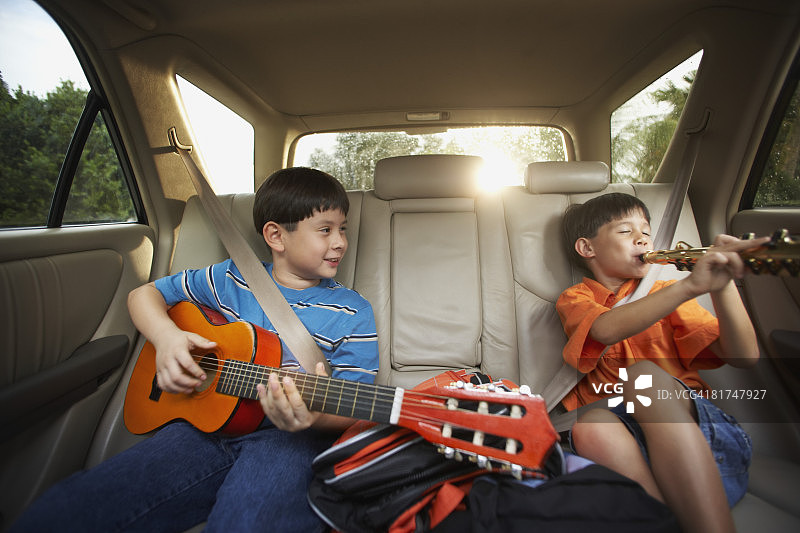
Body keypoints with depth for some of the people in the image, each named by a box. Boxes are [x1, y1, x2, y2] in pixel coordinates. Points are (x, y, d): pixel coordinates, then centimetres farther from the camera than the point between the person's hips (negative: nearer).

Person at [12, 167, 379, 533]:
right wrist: (166, 337, -3)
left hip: (290, 436, -2)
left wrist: (314, 416, -27)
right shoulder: (232, 279, 9)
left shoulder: (354, 314, 0)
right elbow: (143, 294, 19)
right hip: (208, 422, 3)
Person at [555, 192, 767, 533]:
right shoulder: (574, 299, 10)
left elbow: (744, 357, 5)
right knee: (591, 424, -35)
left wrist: (722, 284, -12)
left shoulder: (665, 292, 18)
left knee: (644, 374, -30)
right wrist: (690, 286, -27)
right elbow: (607, 329, -16)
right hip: (623, 429, -2)